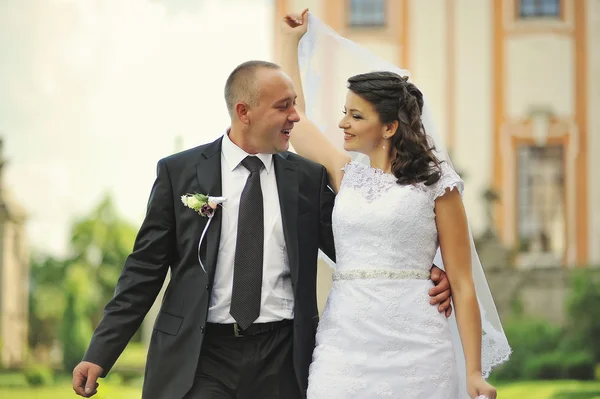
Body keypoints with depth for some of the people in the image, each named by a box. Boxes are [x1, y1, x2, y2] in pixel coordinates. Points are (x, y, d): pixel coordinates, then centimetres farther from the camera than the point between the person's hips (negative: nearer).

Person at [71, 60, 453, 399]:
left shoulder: (309, 178, 7)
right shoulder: (178, 172, 2)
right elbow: (145, 270, 3)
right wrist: (100, 353, -1)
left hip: (283, 359, 2)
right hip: (199, 357, -1)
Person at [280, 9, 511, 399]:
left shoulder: (436, 182, 1)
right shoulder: (345, 173, 14)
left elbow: (462, 282, -1)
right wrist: (292, 41, 34)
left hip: (415, 349, -4)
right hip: (344, 347, 4)